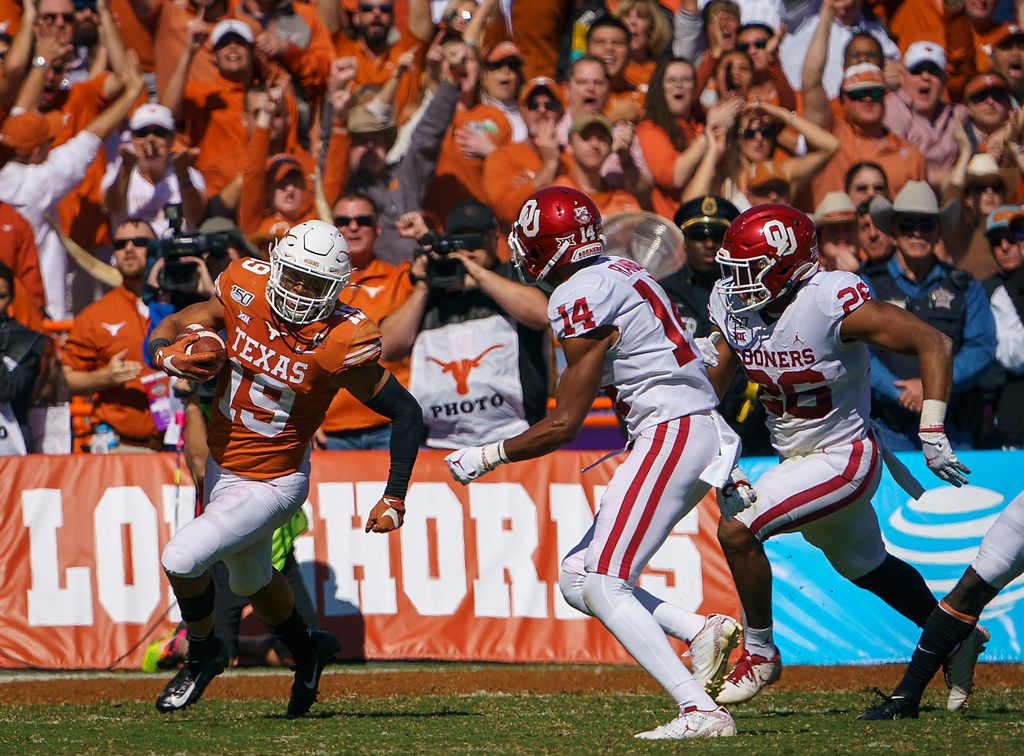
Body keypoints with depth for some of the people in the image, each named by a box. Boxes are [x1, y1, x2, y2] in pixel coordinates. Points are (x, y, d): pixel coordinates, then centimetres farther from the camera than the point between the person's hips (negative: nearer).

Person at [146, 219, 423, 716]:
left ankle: (203, 653, 11)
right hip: (221, 466, 6)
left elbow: (406, 414, -16)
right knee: (249, 579, 26)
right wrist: (170, 355, -25)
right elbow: (168, 330, -1)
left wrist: (395, 497, -18)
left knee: (182, 559, -19)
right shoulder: (244, 294, -14)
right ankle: (307, 651, 55)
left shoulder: (338, 343, -25)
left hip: (273, 484, -6)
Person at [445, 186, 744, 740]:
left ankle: (700, 712, -20)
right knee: (577, 577, 11)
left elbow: (564, 425, -12)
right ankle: (701, 630, -1)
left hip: (671, 433, -10)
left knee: (602, 586, -12)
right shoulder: (621, 272, 14)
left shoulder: (581, 299, -14)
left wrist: (487, 456, -2)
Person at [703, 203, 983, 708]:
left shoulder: (832, 302, -26)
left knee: (737, 531, -20)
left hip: (844, 458, -8)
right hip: (796, 458, 8)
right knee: (867, 568, 25)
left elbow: (932, 343, -22)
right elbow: (708, 386, 3)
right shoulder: (733, 307, -7)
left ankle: (760, 654, -1)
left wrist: (933, 436, -23)